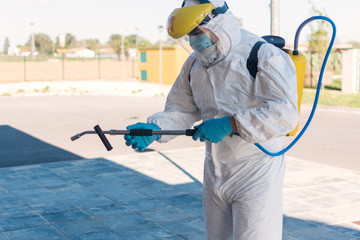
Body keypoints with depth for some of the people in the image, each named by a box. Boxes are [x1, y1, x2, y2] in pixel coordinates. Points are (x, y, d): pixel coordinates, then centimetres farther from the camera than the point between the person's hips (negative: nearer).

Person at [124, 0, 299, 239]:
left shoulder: (265, 56, -16)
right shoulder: (195, 63, 7)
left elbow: (285, 113, -26)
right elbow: (181, 109, 12)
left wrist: (230, 124, -31)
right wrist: (155, 128, -8)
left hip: (256, 174, -7)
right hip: (214, 174, 7)